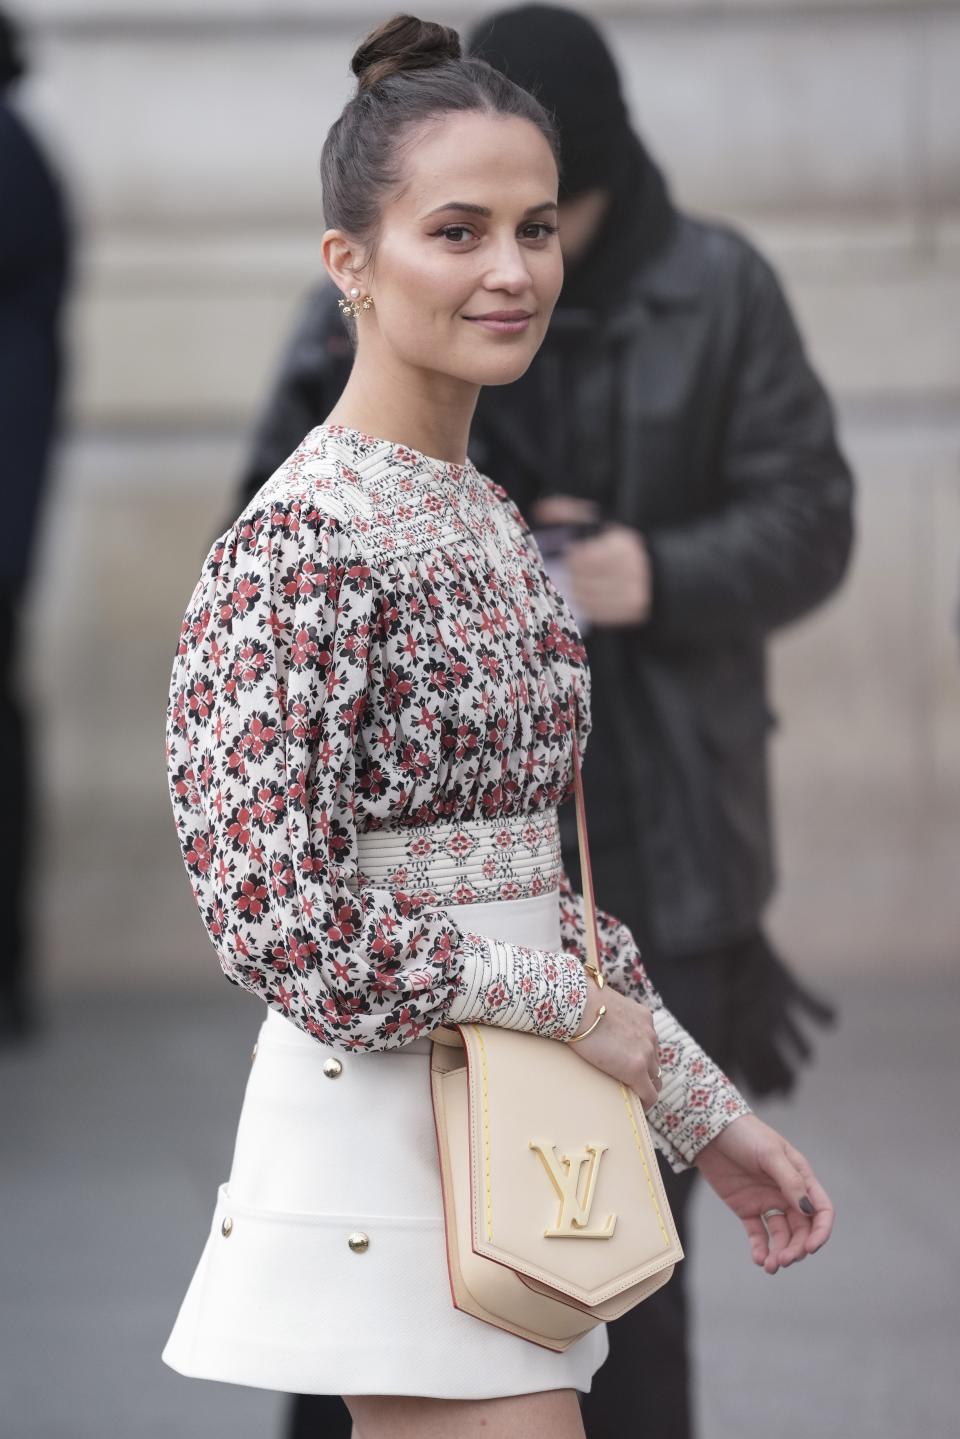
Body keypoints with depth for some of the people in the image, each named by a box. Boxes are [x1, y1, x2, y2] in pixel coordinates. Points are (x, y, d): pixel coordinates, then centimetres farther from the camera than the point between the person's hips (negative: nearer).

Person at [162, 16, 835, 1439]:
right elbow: (277, 918, -21)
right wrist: (566, 1003, -12)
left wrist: (704, 1110, 15)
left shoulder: (493, 524, 12)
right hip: (384, 1144, -8)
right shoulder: (297, 544, -15)